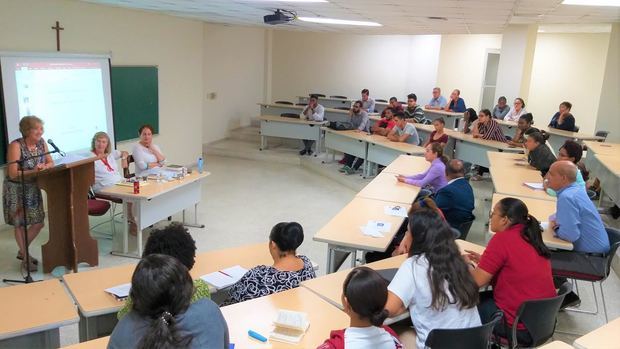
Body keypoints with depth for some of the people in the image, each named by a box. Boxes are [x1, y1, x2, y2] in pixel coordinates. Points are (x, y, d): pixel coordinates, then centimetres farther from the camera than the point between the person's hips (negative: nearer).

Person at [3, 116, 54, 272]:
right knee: (20, 224, 6)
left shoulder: (41, 142, -3)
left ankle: (22, 251, 31)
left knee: (39, 222, 9)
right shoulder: (16, 146, -21)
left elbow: (51, 163, 4)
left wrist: (44, 166, -18)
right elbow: (13, 174, -24)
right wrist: (33, 171, -30)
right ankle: (25, 258, 20)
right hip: (16, 189, -6)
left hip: (33, 188, 6)